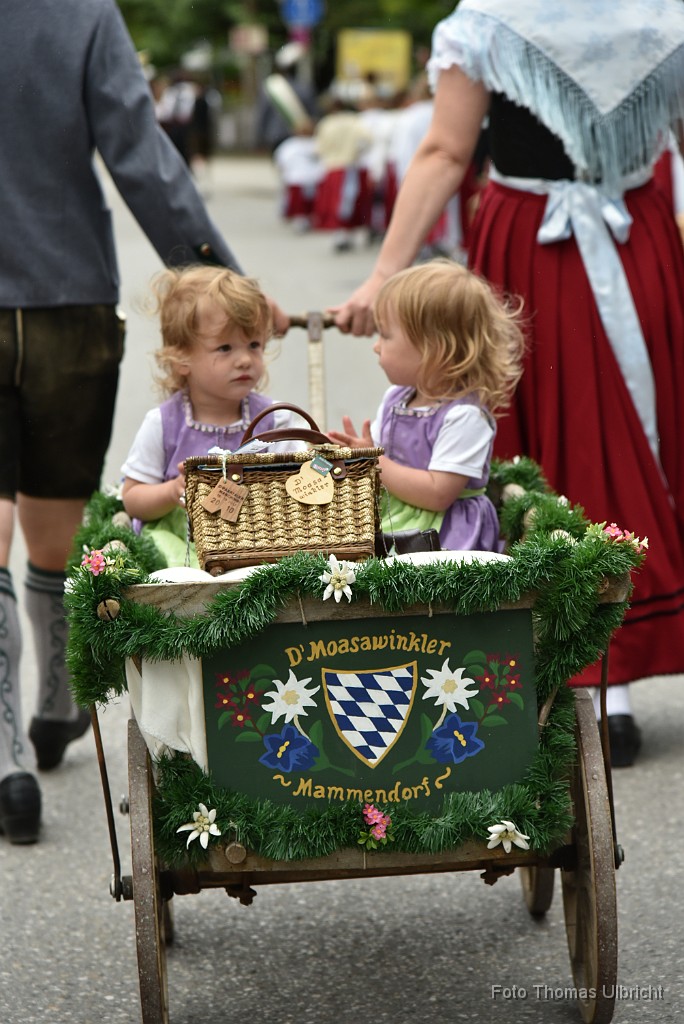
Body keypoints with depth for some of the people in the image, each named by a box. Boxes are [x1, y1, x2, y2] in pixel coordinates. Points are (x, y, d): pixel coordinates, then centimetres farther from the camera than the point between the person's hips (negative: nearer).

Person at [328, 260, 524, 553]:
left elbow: (438, 494, -18)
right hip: (387, 525, 8)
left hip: (447, 539, -8)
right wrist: (357, 451, 2)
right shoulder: (394, 399, 13)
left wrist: (375, 463, -14)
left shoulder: (465, 416, -13)